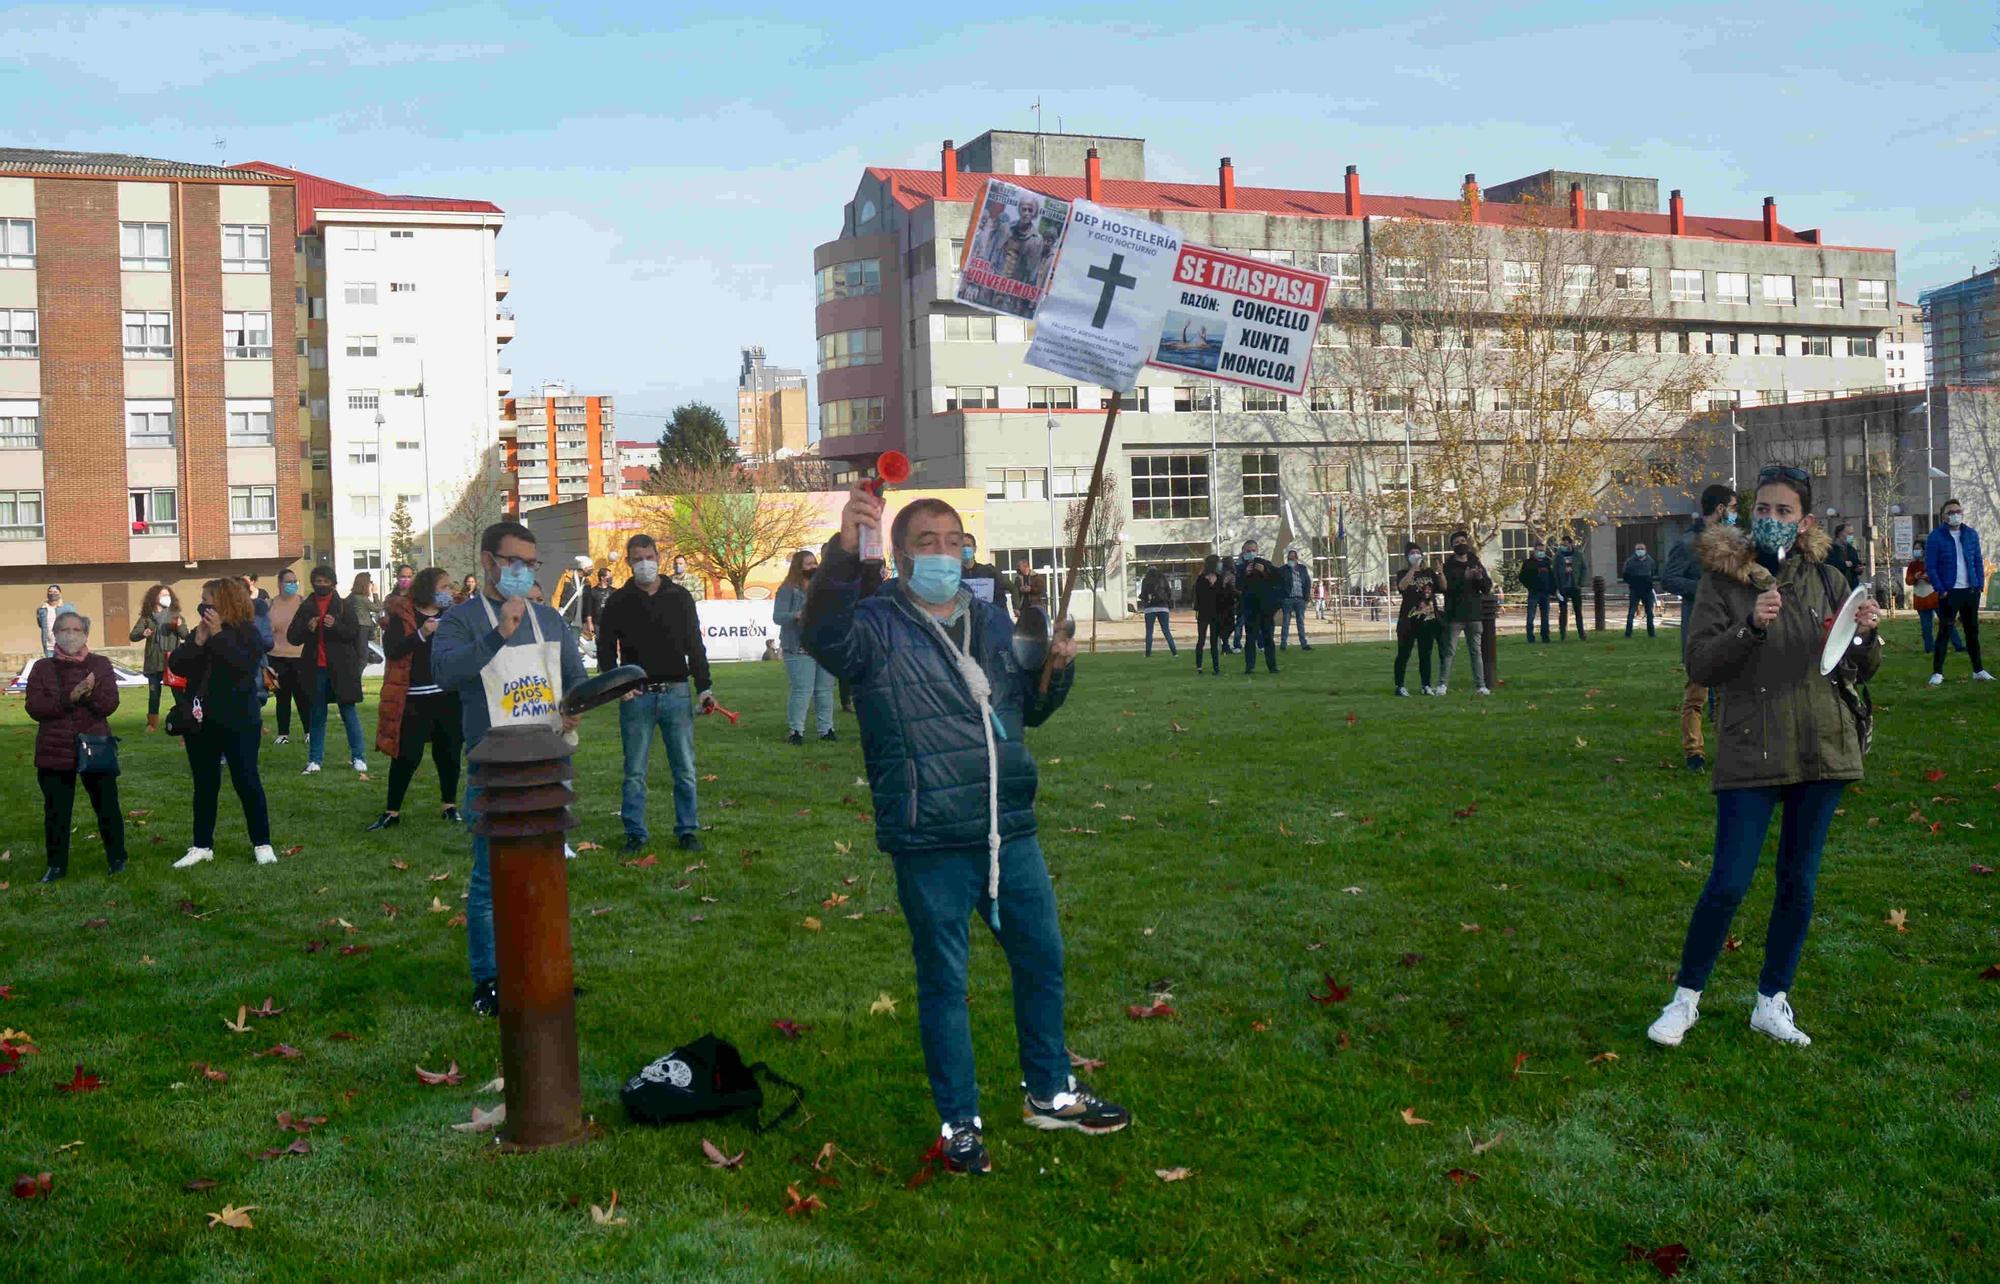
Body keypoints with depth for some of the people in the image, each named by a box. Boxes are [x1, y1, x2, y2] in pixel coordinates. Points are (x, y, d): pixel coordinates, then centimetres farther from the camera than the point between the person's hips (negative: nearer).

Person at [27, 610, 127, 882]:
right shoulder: (42, 668, 5)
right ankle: (57, 864, 16)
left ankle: (117, 858, 18)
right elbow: (34, 707, -6)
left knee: (107, 806, 5)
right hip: (55, 752, 1)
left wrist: (91, 694, -25)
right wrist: (68, 699, -20)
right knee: (56, 811, 6)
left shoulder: (100, 665, 4)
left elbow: (109, 704, -5)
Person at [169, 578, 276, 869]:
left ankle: (262, 844, 7)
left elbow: (244, 665, -24)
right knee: (204, 785, 11)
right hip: (201, 721, 5)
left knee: (247, 781, -1)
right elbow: (176, 665, -2)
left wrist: (218, 634, -23)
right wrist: (198, 640, -15)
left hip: (238, 722, -5)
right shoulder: (198, 632, 9)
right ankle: (202, 846, 18)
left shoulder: (247, 632, -7)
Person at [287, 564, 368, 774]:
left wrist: (336, 625, -20)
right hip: (315, 668, 2)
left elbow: (354, 633, -3)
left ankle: (358, 757, 8)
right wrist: (307, 628, -13)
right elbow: (292, 637, 6)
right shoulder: (305, 607, 8)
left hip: (340, 668, -2)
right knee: (317, 715, 8)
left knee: (348, 711, 2)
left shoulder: (344, 606, 3)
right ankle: (314, 760, 12)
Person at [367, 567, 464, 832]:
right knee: (406, 756, -2)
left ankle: (450, 806, 22)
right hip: (414, 699, -4)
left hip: (448, 696, 4)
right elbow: (391, 650, -14)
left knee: (449, 753, 9)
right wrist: (421, 634, -24)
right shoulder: (401, 614, -4)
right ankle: (392, 812, 7)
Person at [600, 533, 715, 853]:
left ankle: (687, 830, 14)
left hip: (676, 693, 1)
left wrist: (703, 687, 2)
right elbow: (605, 650, 7)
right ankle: (635, 833, 13)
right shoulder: (619, 602, 4)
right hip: (636, 696, -1)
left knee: (684, 769, 4)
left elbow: (695, 646, 10)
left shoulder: (679, 597, 8)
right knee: (634, 772, 4)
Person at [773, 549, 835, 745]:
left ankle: (826, 729, 14)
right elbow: (777, 617, -10)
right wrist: (796, 615, -28)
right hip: (800, 648, -6)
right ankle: (796, 731, -2)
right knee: (802, 690, -9)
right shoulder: (788, 589, -3)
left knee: (825, 690, 6)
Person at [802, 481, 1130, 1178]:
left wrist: (1058, 669, 1)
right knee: (943, 983, 6)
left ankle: (1050, 1093, 36)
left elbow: (1028, 708, 23)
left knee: (1042, 961, 16)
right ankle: (960, 1124, 22)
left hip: (1010, 833, 6)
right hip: (930, 845, -6)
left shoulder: (993, 622, 11)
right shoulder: (877, 626, -8)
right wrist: (844, 550, -47)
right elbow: (823, 635, -32)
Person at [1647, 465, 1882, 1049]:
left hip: (1821, 749, 4)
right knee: (1728, 884, -7)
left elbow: (1862, 671, 11)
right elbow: (1700, 666, -11)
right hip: (1750, 753, -3)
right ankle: (1686, 997, 11)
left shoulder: (1827, 579, 6)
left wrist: (1866, 636, -10)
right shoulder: (1724, 579, -3)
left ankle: (1771, 1002, 24)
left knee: (1799, 882, 10)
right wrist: (1751, 626, -25)